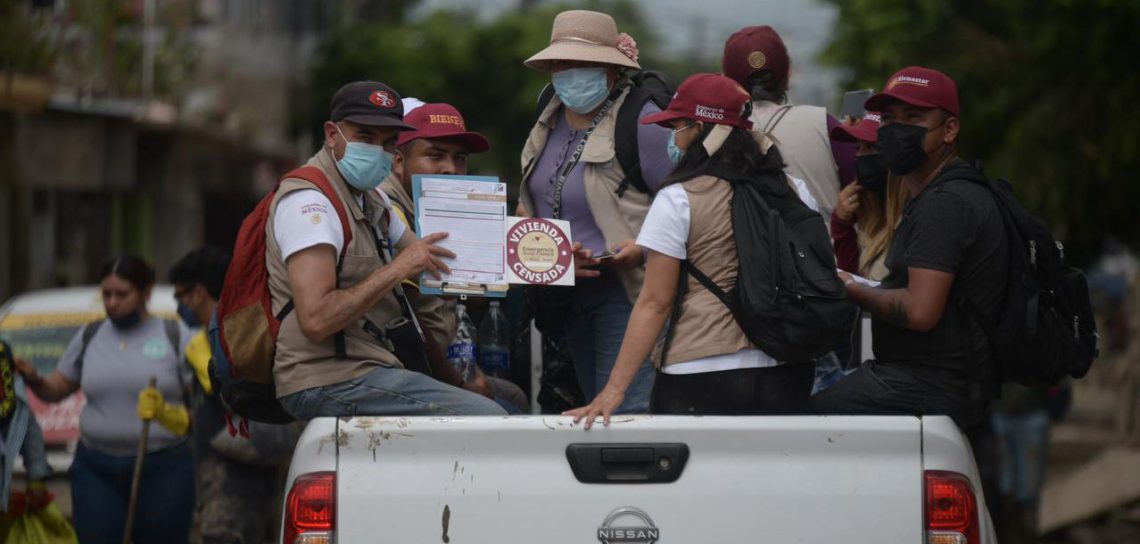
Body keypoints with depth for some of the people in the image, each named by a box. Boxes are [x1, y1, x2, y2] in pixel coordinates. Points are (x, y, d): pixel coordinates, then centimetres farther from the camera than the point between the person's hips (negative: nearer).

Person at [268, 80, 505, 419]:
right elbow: (316, 320, -23)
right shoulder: (309, 200, -13)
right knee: (488, 417, -21)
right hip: (329, 385, -10)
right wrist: (396, 270, -19)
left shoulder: (370, 199, 20)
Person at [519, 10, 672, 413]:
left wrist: (645, 247, -25)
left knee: (624, 410, -15)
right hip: (567, 293, 9)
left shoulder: (641, 120, -16)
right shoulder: (553, 117, 10)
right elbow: (530, 203, 19)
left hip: (624, 289, -9)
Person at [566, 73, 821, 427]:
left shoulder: (678, 200, -6)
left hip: (702, 379, -4)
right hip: (787, 379, 4)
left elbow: (655, 304, -8)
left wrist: (615, 389, -7)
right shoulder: (794, 192, 7)